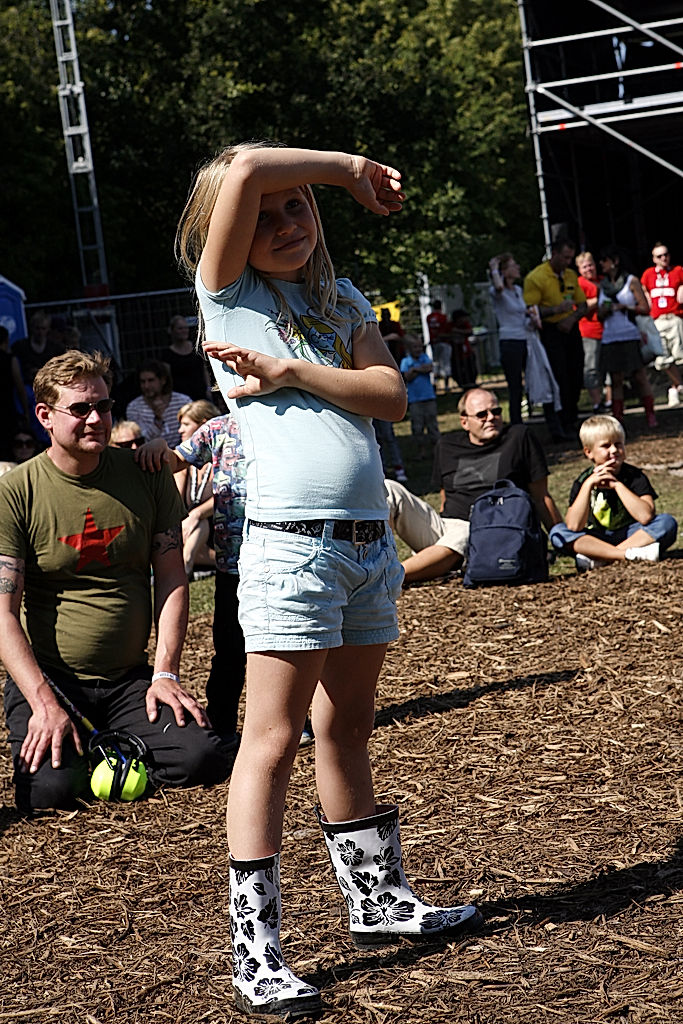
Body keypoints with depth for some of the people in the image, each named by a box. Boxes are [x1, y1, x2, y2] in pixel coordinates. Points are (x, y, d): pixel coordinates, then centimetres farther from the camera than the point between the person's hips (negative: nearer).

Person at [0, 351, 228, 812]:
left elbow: (172, 579, 5)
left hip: (131, 680, 3)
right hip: (48, 678, -3)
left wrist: (165, 674, -7)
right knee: (52, 787, -27)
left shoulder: (147, 476, 3)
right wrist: (44, 703, -21)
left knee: (203, 758, -20)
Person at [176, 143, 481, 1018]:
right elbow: (243, 172, -13)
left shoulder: (342, 300, 16)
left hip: (369, 542, 6)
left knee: (347, 728, 18)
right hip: (290, 544, -6)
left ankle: (376, 900, 29)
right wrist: (349, 165, 0)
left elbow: (392, 397, 1)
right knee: (274, 740, -7)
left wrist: (294, 372, -11)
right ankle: (255, 954, -5)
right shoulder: (228, 295, 1)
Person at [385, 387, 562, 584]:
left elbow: (540, 498, 9)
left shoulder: (519, 437, 8)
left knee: (453, 544, -42)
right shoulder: (447, 446, 19)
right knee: (388, 490, -14)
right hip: (441, 525, 5)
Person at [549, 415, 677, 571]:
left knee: (668, 522, -25)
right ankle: (630, 555, -32)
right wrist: (589, 484, -24)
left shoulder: (635, 476, -6)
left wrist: (617, 485, -23)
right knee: (557, 532, -23)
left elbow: (646, 516, -24)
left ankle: (599, 559, -32)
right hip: (596, 540, 1)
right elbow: (574, 526, -19)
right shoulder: (583, 481, -4)